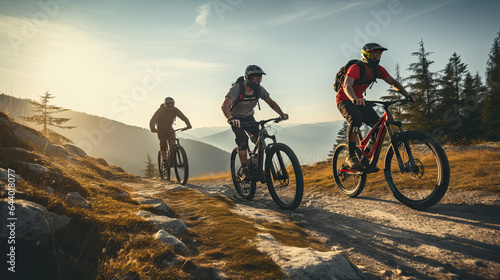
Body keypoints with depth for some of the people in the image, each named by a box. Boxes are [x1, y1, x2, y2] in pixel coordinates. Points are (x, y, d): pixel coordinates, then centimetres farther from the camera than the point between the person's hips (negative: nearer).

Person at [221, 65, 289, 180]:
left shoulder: (259, 89, -15)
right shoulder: (237, 88, -29)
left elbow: (271, 102, -12)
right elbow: (225, 106, -41)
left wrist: (282, 114, -30)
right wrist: (230, 118, -61)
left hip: (249, 117, 4)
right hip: (236, 119, -4)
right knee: (243, 140, -24)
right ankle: (245, 170, -14)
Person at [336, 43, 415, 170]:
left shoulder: (378, 70, -3)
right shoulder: (355, 68, -24)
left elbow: (393, 82, 0)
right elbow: (347, 86, -40)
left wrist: (407, 95, -16)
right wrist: (354, 99, -60)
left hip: (359, 100, 7)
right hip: (345, 99, -7)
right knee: (356, 119, -36)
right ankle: (351, 156, -25)